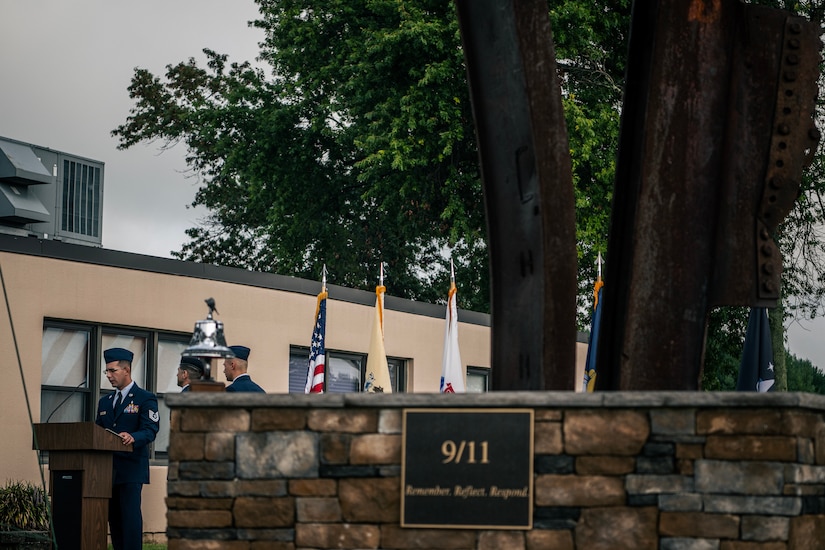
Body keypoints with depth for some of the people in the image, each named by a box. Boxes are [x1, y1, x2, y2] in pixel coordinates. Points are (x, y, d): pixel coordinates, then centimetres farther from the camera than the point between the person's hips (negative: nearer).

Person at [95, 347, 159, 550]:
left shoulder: (145, 399, 0)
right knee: (113, 517, 6)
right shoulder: (105, 402, 20)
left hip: (131, 468, -7)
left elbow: (150, 431, -12)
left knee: (130, 516, -13)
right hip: (108, 470, 7)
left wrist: (132, 438, -32)